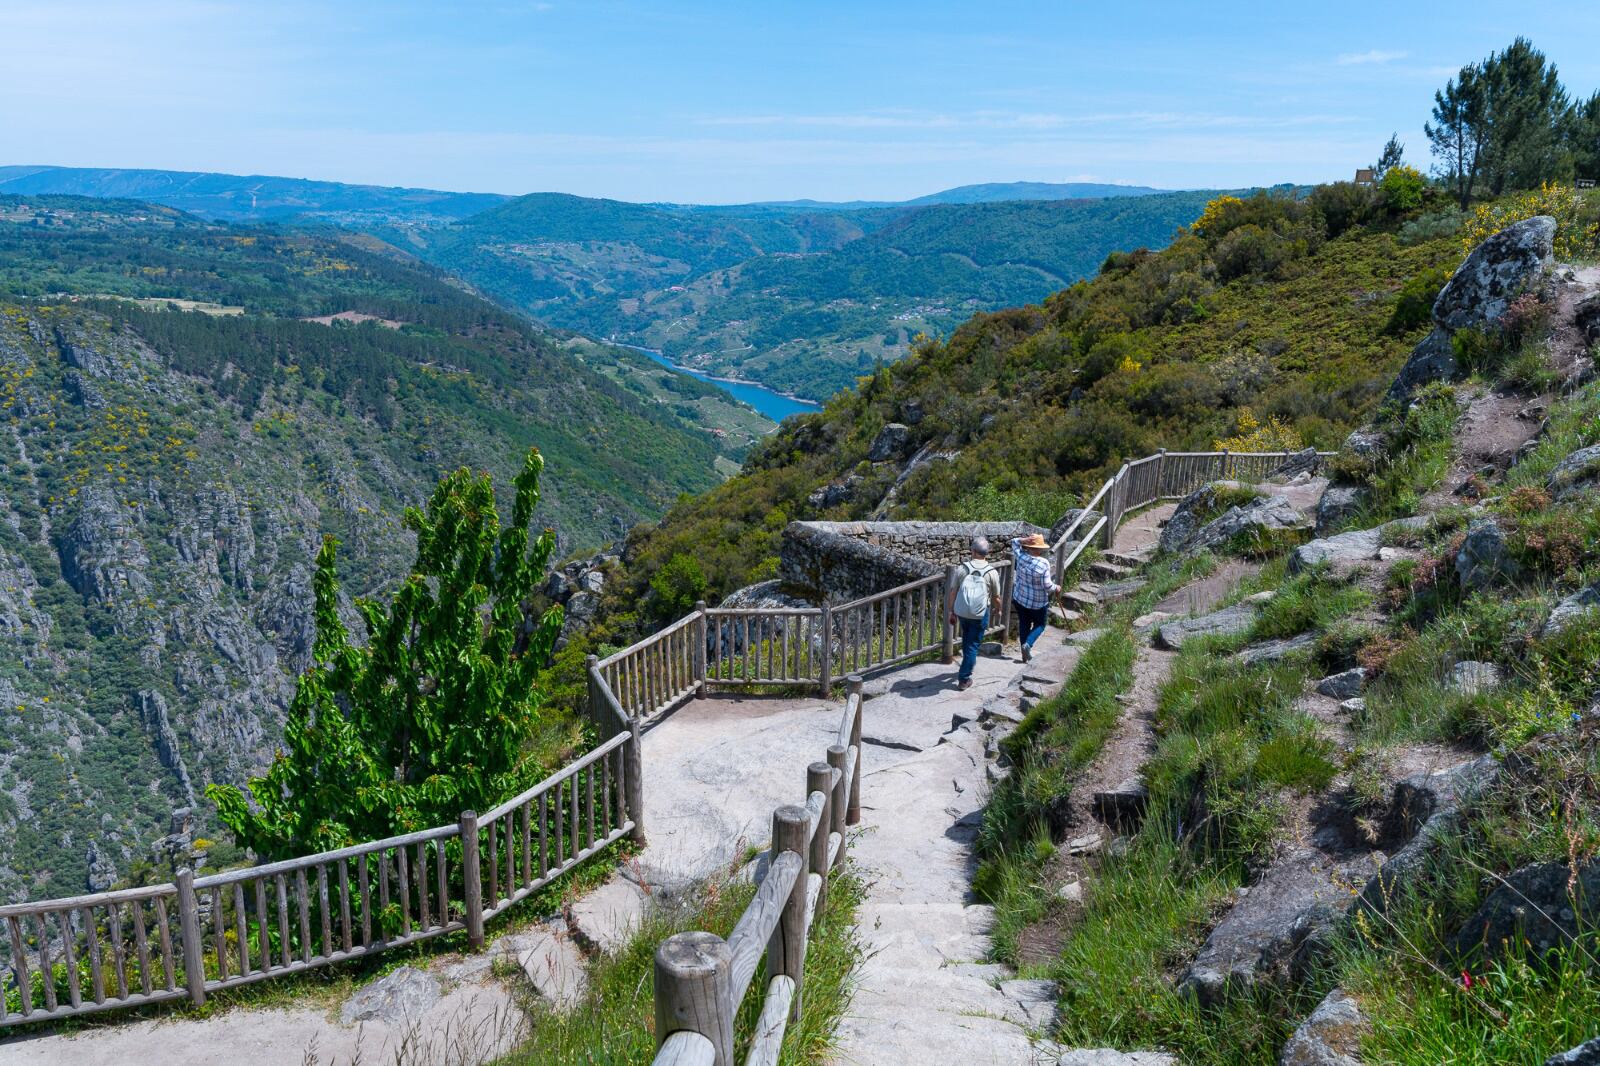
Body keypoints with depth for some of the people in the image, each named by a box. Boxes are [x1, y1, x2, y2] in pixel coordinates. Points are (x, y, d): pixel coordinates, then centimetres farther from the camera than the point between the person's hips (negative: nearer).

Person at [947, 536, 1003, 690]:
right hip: (980, 615, -2)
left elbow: (952, 592, -3)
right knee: (973, 644, 7)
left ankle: (969, 662, 48)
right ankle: (964, 679, 8)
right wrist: (998, 609, 21)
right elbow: (996, 597, -1)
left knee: (967, 638, 28)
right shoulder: (992, 573, -9)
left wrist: (951, 612, 9)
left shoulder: (961, 569, -7)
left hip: (961, 612, 2)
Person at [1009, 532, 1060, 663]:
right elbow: (1047, 586, -21)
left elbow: (1014, 541, 9)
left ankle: (1026, 655, 15)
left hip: (1020, 598, 4)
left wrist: (1025, 540, -10)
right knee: (1040, 624, 17)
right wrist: (1056, 588, 0)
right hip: (1038, 602, -4)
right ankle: (1028, 644, -8)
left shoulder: (1021, 556, -11)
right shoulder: (1044, 563, -23)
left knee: (1024, 624, 16)